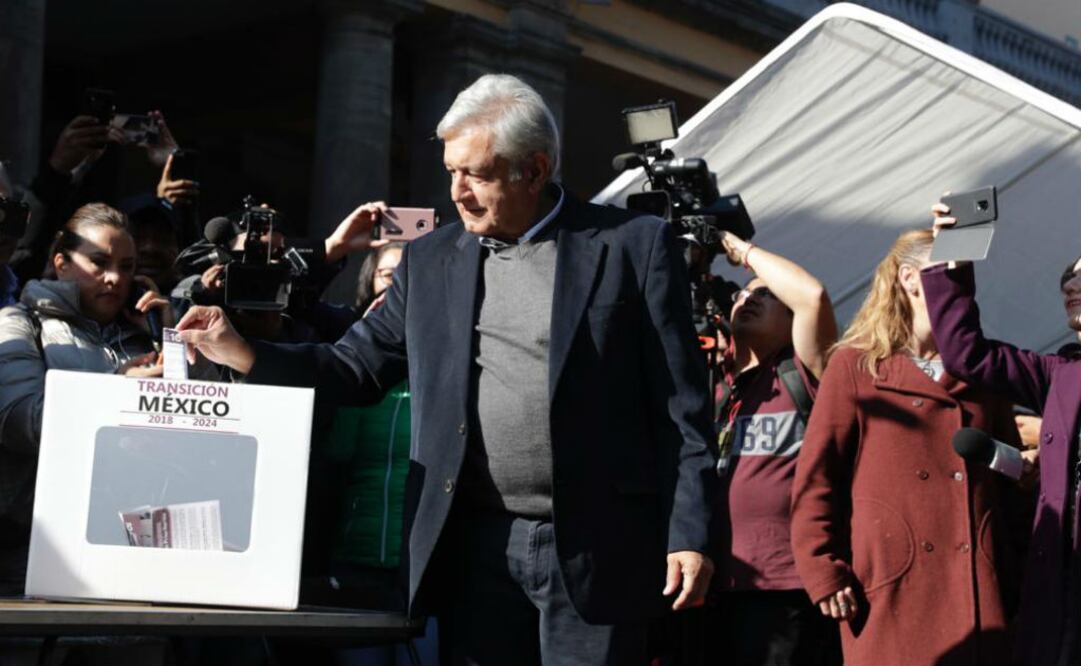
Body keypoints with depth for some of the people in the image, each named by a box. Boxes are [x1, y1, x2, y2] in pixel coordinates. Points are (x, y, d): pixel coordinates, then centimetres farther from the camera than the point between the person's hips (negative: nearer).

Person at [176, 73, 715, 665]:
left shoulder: (634, 245, -1)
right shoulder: (430, 259, 10)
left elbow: (680, 409, -2)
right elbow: (357, 367, 13)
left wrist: (689, 534, -7)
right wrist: (242, 354, -1)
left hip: (596, 548, -3)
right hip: (476, 547, 4)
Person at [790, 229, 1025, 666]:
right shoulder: (855, 364, 5)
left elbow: (1010, 481, 19)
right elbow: (815, 477, 0)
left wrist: (1015, 581, 11)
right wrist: (824, 573, -9)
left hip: (978, 593, 4)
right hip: (889, 596, -4)